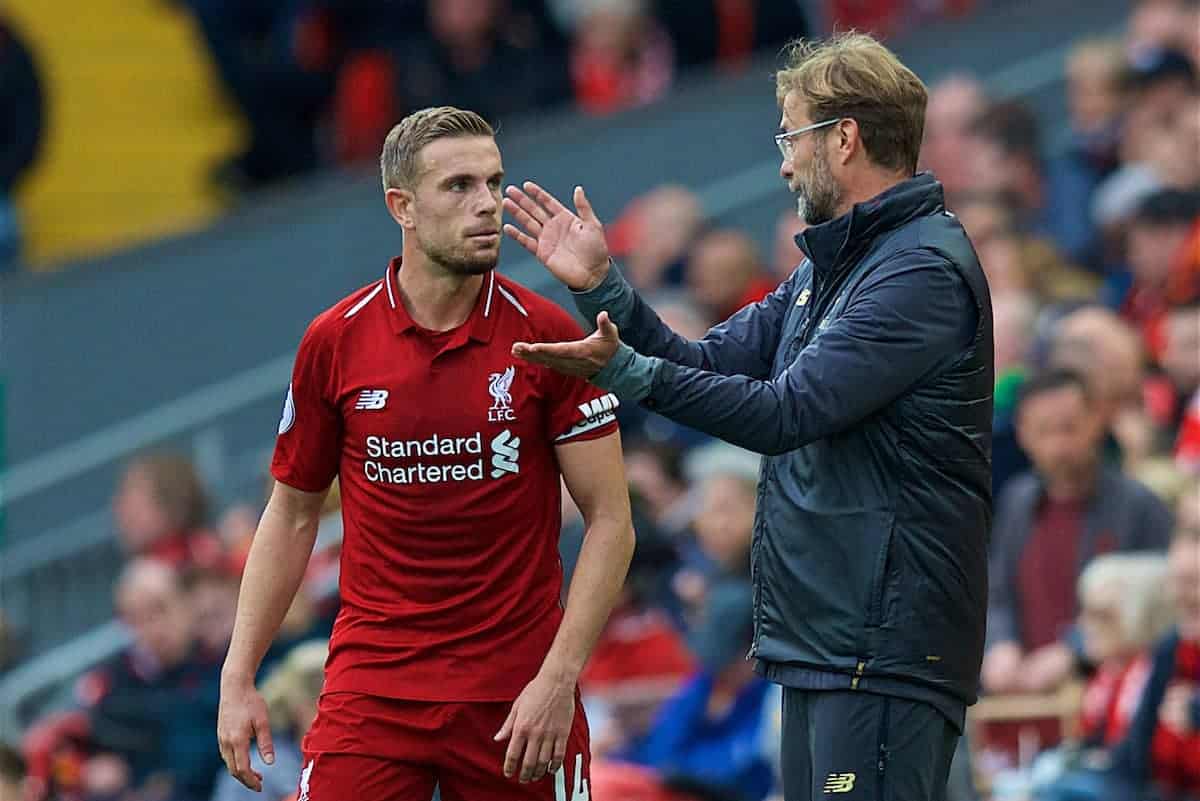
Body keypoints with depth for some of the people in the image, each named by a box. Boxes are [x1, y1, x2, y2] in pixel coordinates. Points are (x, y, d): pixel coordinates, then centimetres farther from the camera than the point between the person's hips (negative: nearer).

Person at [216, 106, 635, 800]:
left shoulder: (548, 338, -4)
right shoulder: (335, 342, 1)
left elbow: (610, 521, -3)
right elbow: (292, 517, 10)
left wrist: (558, 678, -13)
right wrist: (239, 678, 4)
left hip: (518, 697, -1)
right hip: (370, 686, 1)